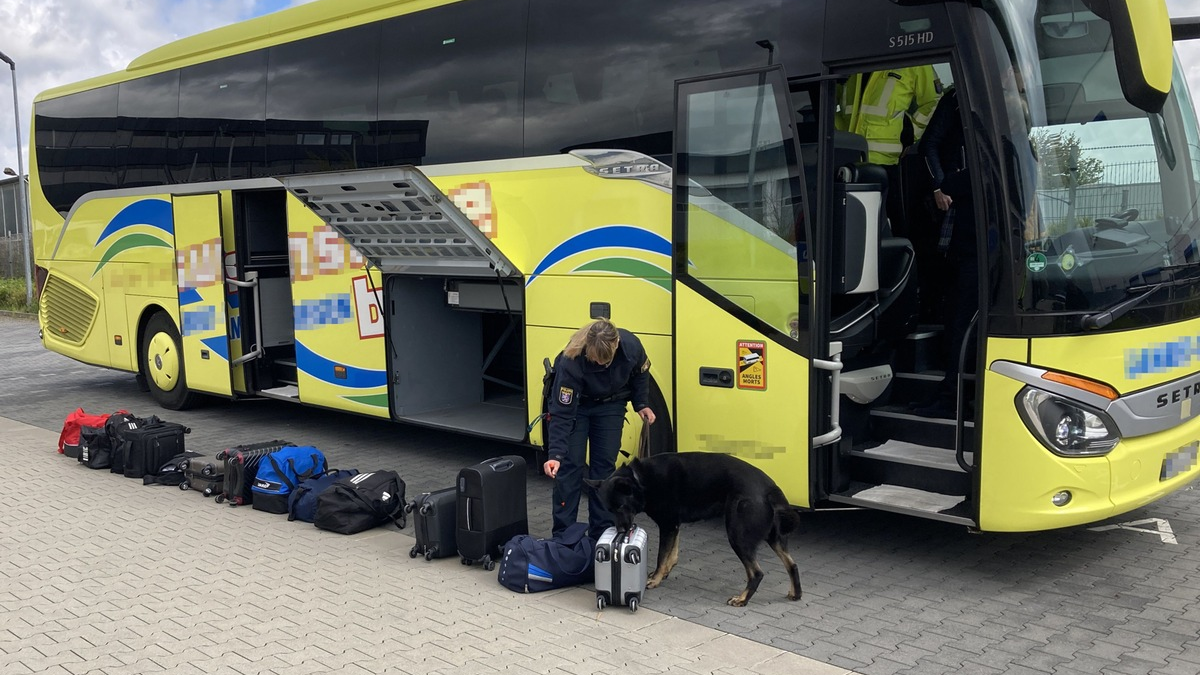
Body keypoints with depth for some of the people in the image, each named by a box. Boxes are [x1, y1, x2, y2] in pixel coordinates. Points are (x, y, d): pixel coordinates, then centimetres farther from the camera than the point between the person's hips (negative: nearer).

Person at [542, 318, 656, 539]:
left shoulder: (631, 346, -30)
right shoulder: (571, 362, -38)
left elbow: (640, 373, -4)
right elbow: (562, 413, -34)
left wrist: (642, 404, -9)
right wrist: (555, 454, -39)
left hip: (610, 405, 3)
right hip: (575, 404, -3)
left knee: (605, 465, 2)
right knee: (569, 465, -6)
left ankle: (601, 533, 12)